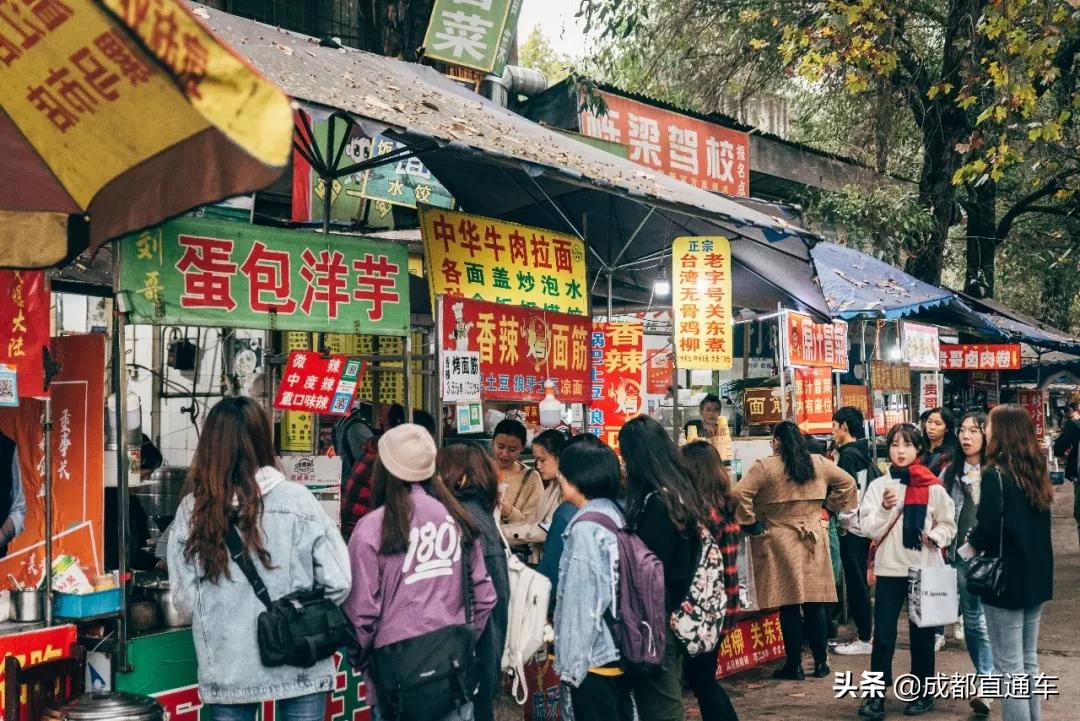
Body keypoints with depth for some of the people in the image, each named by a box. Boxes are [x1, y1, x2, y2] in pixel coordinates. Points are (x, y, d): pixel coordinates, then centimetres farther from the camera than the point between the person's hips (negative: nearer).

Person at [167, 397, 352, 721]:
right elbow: (338, 582, -10)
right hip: (299, 665, -1)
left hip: (226, 671, 1)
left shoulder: (192, 510, -6)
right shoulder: (296, 500, -11)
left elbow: (185, 600, -3)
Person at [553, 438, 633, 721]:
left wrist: (571, 661, -13)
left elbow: (581, 600, -18)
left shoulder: (585, 527, -18)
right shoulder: (616, 514, 5)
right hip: (621, 648, 8)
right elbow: (614, 587, 9)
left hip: (594, 655, -8)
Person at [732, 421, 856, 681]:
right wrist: (831, 507, 19)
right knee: (815, 604, 10)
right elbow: (848, 483, 17)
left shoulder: (765, 467, -10)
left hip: (780, 544, -4)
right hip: (814, 540, 4)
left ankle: (794, 665, 8)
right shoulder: (819, 464, 5)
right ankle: (821, 662, 16)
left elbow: (739, 494, -18)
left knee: (789, 606, 2)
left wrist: (750, 522, -7)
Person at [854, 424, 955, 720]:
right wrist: (884, 508, -21)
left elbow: (948, 525, 6)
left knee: (922, 633, 10)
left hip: (925, 568, 0)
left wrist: (934, 537, -14)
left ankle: (923, 692, 24)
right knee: (883, 633, 1)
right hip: (889, 568, 0)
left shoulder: (933, 487, -1)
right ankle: (876, 694, 9)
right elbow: (869, 529, -4)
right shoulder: (878, 485, 1)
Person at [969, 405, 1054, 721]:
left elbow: (988, 529, -20)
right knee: (1028, 660, 17)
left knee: (1009, 666, 0)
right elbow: (1034, 525, 15)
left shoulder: (996, 475, -16)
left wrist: (970, 543, 0)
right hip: (1036, 576, 8)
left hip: (1006, 579, -8)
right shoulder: (1036, 471, 6)